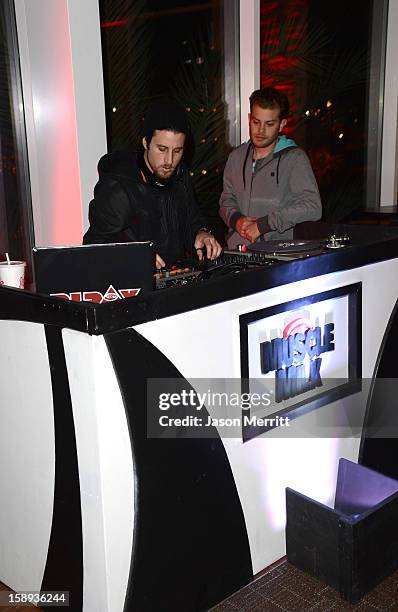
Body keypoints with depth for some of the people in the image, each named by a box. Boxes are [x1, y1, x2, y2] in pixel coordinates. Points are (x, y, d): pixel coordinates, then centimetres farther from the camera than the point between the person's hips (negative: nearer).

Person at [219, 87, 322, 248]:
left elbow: (312, 207, -13)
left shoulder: (294, 158, -3)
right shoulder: (236, 157, 15)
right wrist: (236, 219, -1)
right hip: (235, 253, 4)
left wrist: (262, 224, -15)